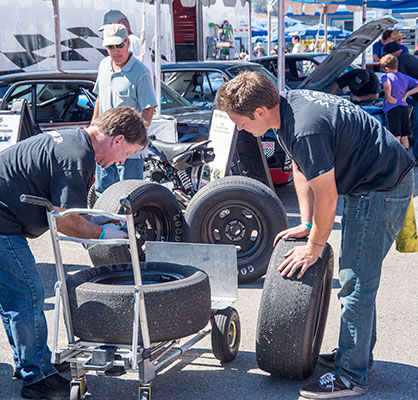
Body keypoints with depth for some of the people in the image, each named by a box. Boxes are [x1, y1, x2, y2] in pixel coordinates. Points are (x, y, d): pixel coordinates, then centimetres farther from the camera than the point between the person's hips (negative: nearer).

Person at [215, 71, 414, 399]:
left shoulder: (306, 131, -31)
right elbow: (300, 168, 10)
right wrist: (306, 224, 7)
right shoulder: (288, 105, 0)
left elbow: (326, 197, -22)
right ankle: (358, 351, 30)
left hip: (383, 187, -10)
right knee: (356, 273, 17)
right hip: (370, 180, 10)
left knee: (356, 282, -8)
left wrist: (314, 248, -9)